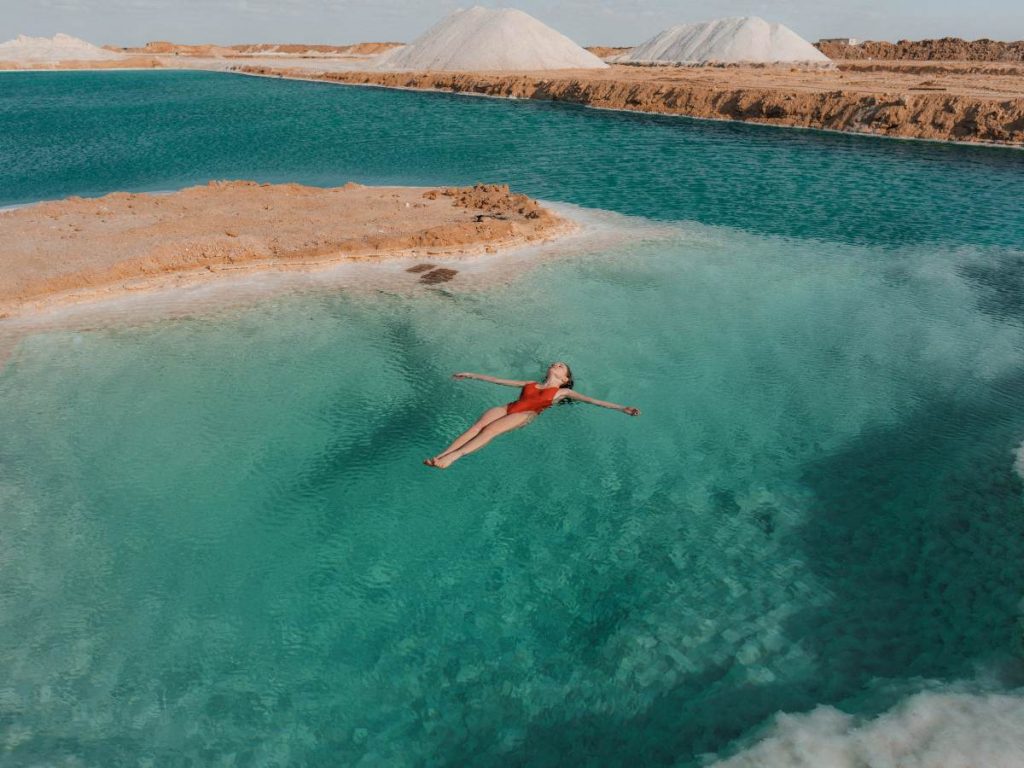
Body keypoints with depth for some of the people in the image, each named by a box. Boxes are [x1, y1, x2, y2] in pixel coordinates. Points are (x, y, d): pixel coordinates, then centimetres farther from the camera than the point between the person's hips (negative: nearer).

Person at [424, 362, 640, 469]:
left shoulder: (562, 392, 21)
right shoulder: (531, 384, 33)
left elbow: (591, 400, 12)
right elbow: (499, 380, 34)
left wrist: (621, 408, 3)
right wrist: (472, 375, 34)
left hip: (526, 415, -4)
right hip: (508, 408, 4)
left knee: (490, 429, -31)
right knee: (477, 425, -25)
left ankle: (452, 458, -47)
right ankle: (440, 455, -38)